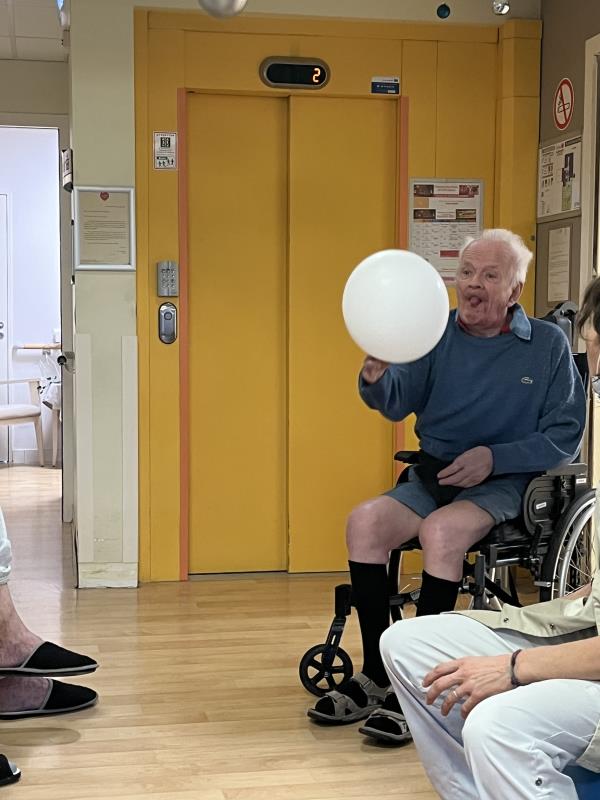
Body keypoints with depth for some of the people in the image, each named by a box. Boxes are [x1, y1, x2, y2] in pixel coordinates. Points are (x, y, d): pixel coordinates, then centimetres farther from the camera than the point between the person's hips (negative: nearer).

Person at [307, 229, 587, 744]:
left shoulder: (548, 345, 0)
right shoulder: (438, 334, 8)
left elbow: (565, 435, -2)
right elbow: (398, 404, -3)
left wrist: (493, 458, -15)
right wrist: (377, 376, -27)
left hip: (504, 483, -4)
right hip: (433, 475, 4)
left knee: (442, 530, -33)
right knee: (365, 521, -22)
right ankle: (377, 677, -14)